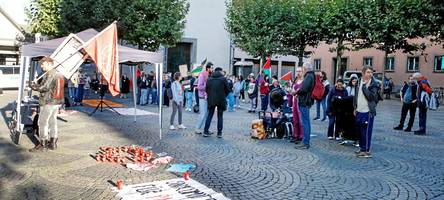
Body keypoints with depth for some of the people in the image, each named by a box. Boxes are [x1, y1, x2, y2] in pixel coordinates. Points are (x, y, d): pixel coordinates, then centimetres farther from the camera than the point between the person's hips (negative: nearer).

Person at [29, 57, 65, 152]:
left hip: (48, 102, -9)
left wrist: (34, 86, -3)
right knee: (53, 122, 14)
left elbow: (44, 87, -22)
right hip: (57, 102, 9)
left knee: (42, 123, -2)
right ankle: (53, 143, 19)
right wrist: (39, 85, 11)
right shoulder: (59, 74, 13)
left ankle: (42, 144, 2)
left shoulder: (50, 74, -15)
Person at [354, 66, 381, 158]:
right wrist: (355, 107, 14)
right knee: (360, 131, 13)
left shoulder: (374, 84, -7)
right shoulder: (359, 82, 11)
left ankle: (366, 151, 4)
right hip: (359, 111, 6)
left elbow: (371, 97, -19)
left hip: (368, 111, -6)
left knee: (366, 131, -4)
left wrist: (364, 86, -18)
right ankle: (362, 148, 26)